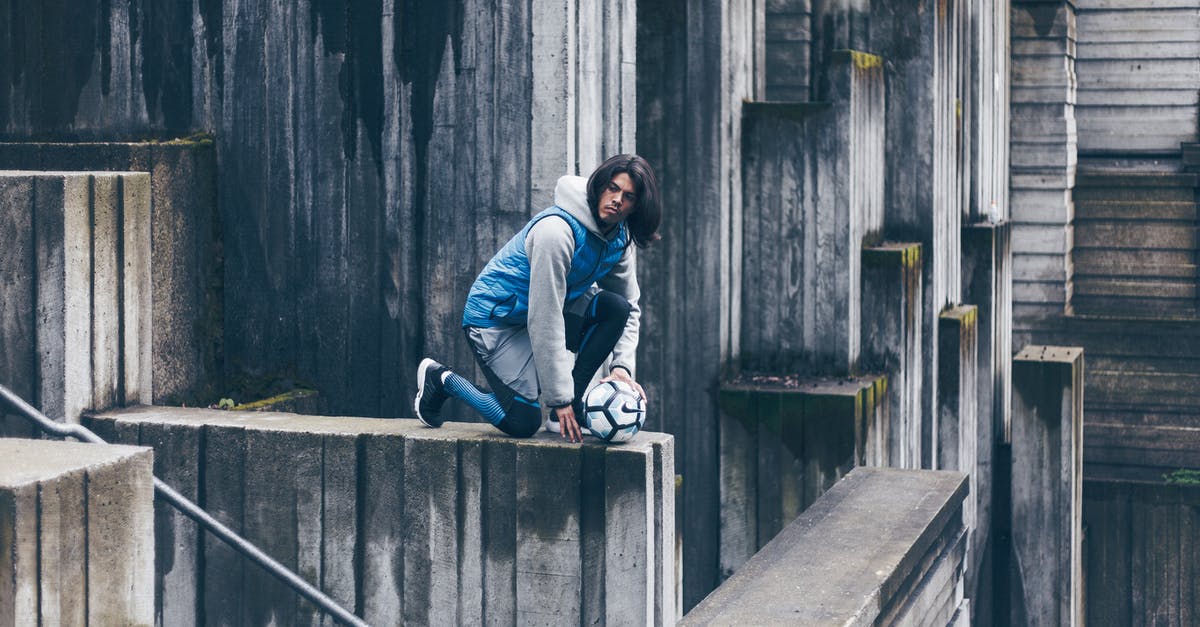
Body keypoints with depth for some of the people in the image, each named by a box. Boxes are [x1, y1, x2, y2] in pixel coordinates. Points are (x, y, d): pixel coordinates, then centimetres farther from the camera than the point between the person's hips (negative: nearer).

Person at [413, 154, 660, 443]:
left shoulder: (620, 238, -4)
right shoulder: (557, 231, -30)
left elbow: (629, 308, 3)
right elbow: (545, 321, -30)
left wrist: (622, 366, -15)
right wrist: (559, 398, -28)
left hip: (545, 313, 8)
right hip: (496, 318, -8)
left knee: (616, 307, -15)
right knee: (523, 424, -15)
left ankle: (573, 408, -7)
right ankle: (441, 379, 9)